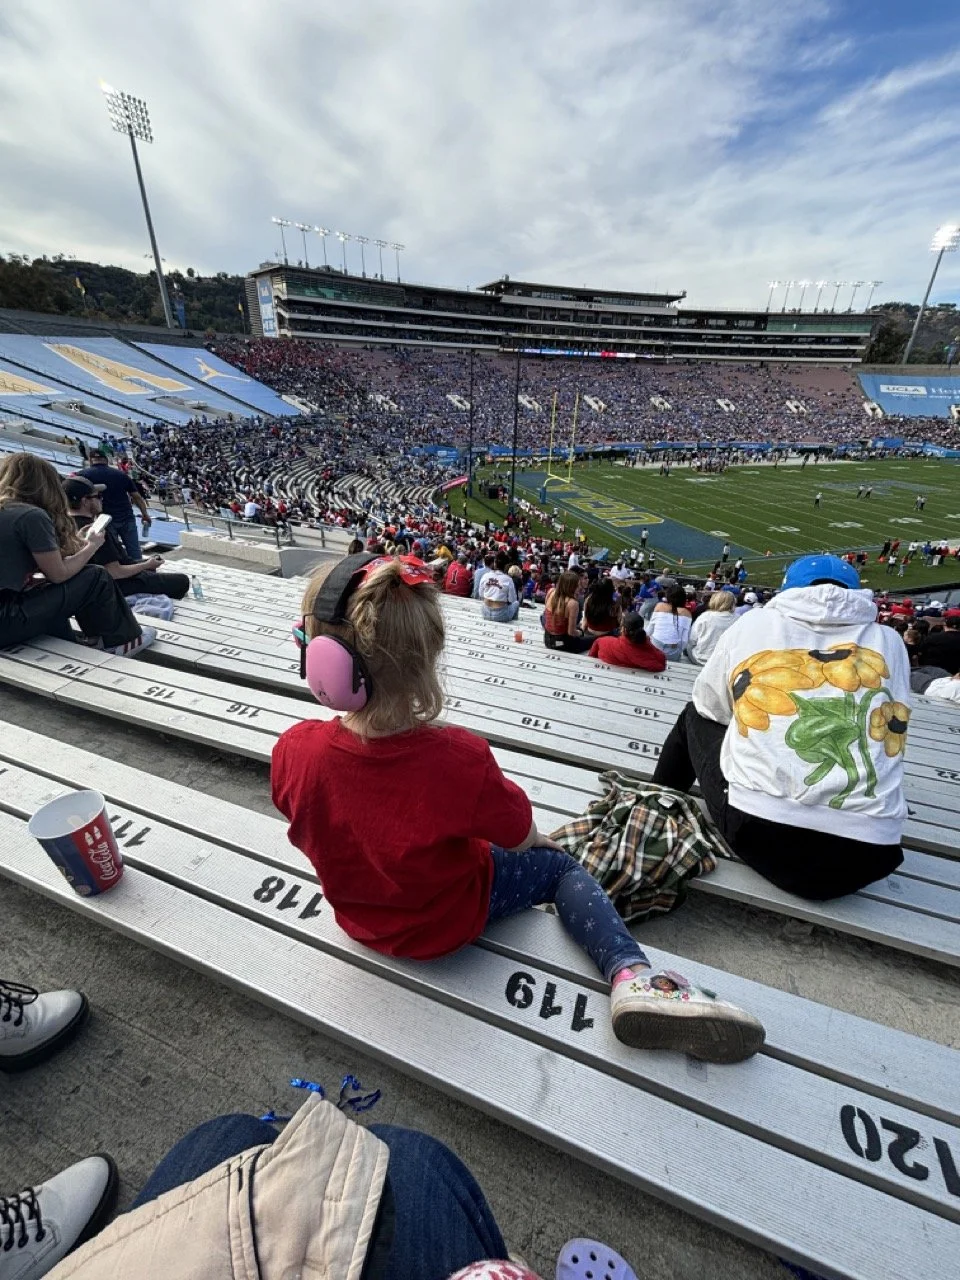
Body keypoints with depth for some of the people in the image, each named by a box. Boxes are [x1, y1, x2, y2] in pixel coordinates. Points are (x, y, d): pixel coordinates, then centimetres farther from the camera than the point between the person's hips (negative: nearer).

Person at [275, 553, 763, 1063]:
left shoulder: (292, 750, -28)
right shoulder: (459, 759, -40)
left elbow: (309, 830, -4)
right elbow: (520, 835, -19)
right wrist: (538, 840, 8)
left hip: (354, 911, 5)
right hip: (444, 924, -5)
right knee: (560, 866, 15)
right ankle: (630, 974, -2)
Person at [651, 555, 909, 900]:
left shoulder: (756, 623, 6)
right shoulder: (889, 641, 11)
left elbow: (709, 705, 18)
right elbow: (887, 739, 20)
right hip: (863, 857, 3)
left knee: (695, 716, 24)